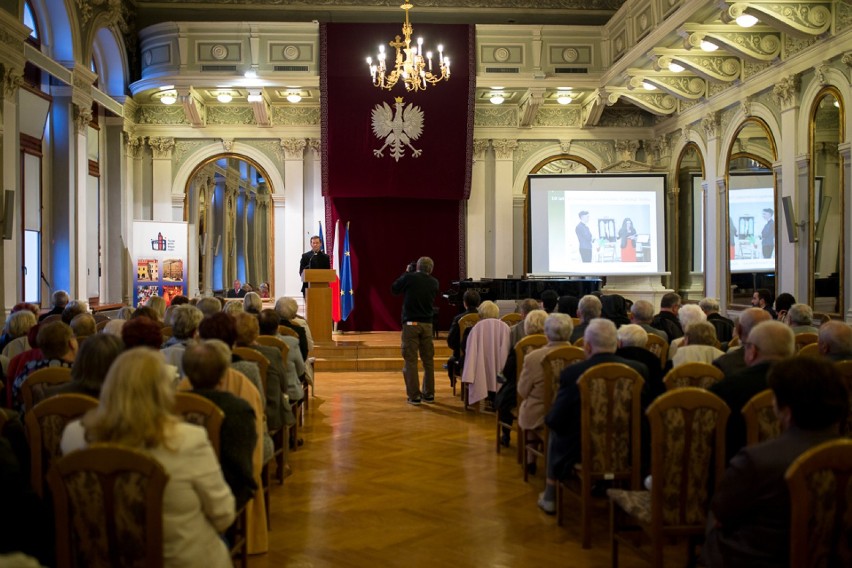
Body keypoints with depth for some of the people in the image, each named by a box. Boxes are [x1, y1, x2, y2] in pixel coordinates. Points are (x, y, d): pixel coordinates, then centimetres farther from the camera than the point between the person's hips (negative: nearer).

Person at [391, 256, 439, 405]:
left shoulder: (410, 277, -8)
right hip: (427, 324, 4)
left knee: (411, 360, -1)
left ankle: (414, 395, -2)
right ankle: (429, 394, 17)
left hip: (411, 324, -4)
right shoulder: (434, 282, 3)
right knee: (428, 360, 12)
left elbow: (394, 289, 6)